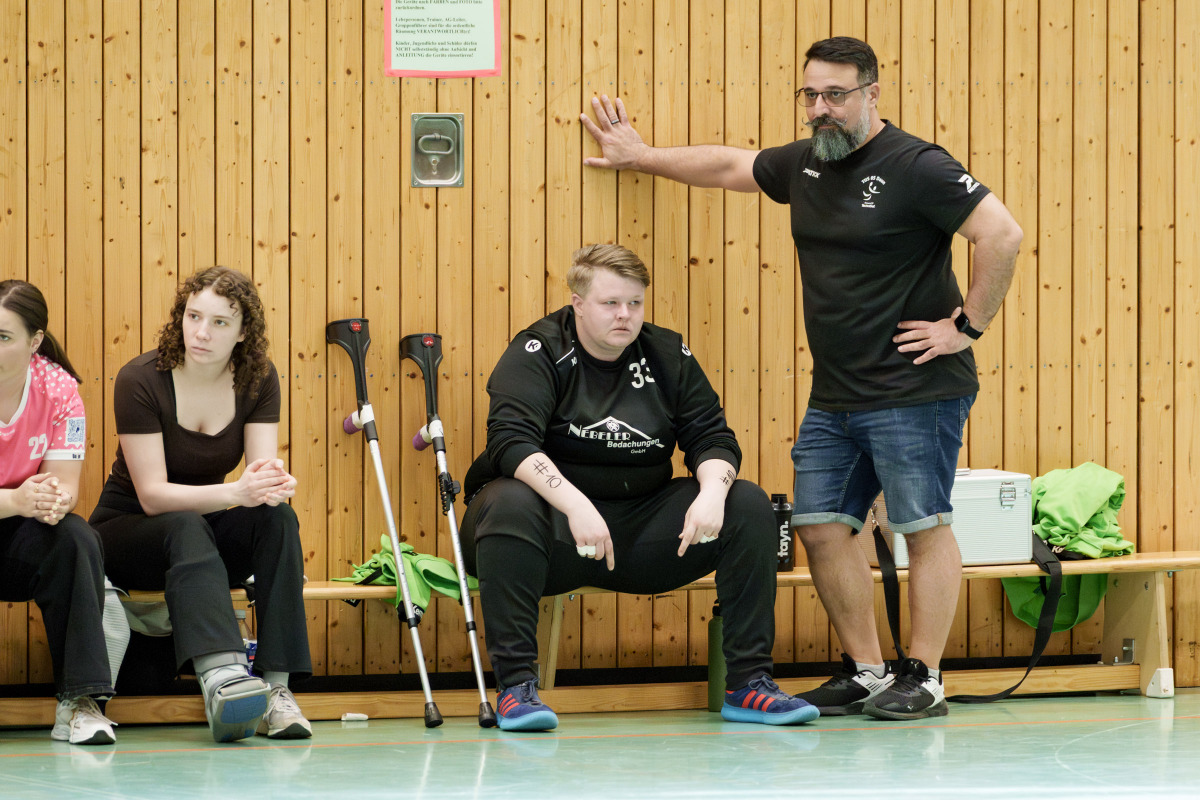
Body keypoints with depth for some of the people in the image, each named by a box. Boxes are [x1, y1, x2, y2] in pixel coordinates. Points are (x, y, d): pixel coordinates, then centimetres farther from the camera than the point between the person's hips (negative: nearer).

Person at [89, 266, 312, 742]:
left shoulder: (257, 380, -5)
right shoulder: (141, 381, -19)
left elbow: (264, 467, -15)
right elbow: (153, 494, -25)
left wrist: (274, 482, -42)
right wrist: (235, 493, -41)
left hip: (201, 532, 4)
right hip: (125, 532, -4)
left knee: (278, 519, -26)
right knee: (185, 526, -37)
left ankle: (274, 689, -34)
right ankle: (221, 676, -61)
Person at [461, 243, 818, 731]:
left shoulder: (668, 356, 8)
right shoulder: (537, 354, -6)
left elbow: (712, 438, 5)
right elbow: (511, 439, -21)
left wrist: (712, 492, -20)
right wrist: (575, 504, -37)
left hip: (640, 528, 4)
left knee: (748, 505, -13)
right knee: (511, 503, -38)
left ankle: (748, 683, -11)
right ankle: (514, 686, -34)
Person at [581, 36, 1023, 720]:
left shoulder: (917, 168, -12)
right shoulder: (805, 165, 11)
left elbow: (1003, 234, -18)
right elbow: (729, 164, 29)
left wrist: (966, 325, -15)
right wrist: (641, 156, 37)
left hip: (915, 390, -8)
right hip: (834, 396, 8)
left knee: (925, 527, -3)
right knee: (822, 528, 6)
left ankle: (924, 680, 3)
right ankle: (865, 671, 16)